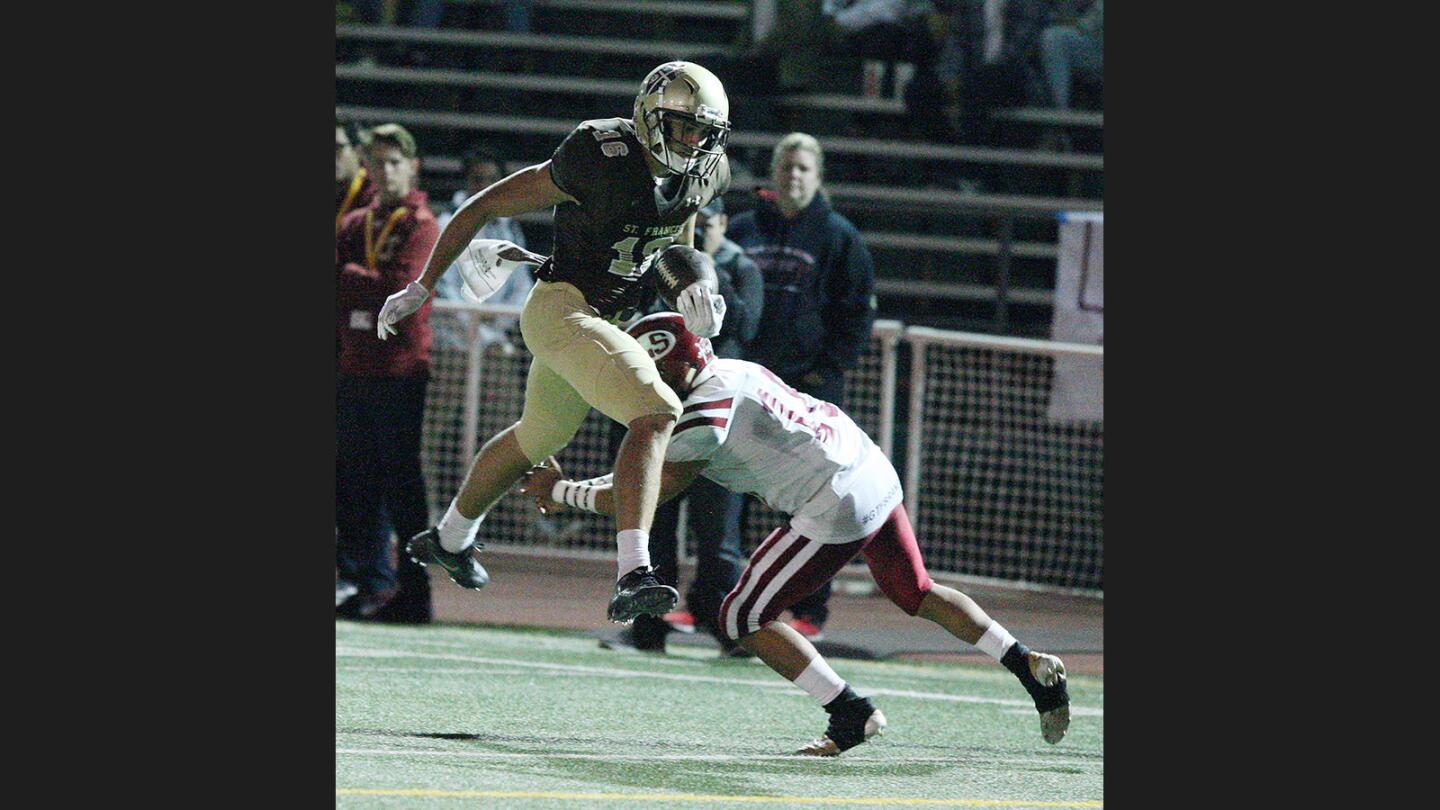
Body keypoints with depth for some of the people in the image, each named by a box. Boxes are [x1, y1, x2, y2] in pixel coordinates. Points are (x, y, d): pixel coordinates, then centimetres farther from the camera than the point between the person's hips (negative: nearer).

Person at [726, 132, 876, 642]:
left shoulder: (837, 237, 0)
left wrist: (828, 368, -7)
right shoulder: (743, 230, 11)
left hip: (810, 386, -4)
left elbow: (859, 310, 0)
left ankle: (811, 612, 1)